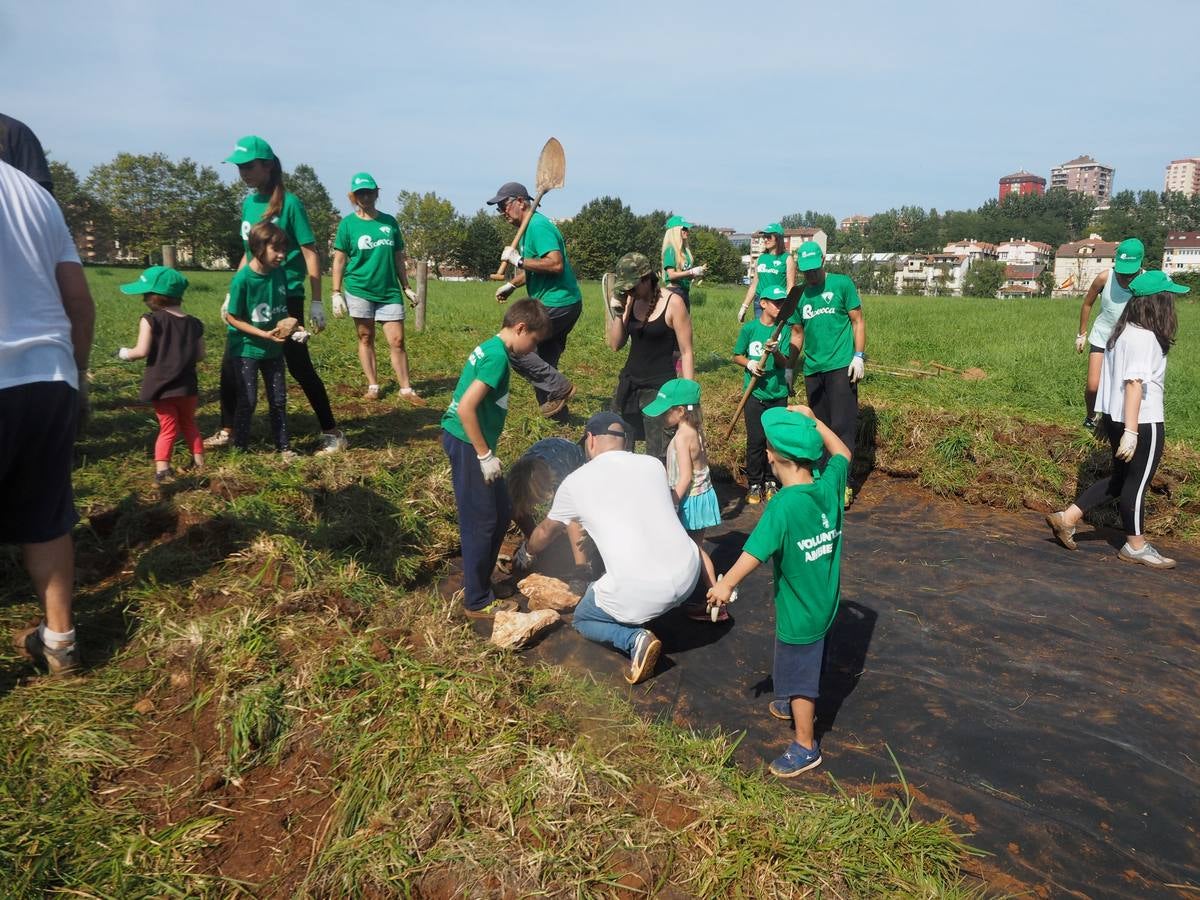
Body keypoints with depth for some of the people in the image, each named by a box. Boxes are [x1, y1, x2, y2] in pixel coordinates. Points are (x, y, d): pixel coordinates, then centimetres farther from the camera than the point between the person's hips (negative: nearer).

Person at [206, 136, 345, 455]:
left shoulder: (289, 203, -11)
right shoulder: (248, 203, 9)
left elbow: (310, 253, -12)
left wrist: (317, 302, -15)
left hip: (286, 298, -7)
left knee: (299, 367, -3)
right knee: (231, 364, 8)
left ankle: (332, 432, 8)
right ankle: (227, 431, 22)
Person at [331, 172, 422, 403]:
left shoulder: (389, 222, 8)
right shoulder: (348, 224, 0)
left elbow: (398, 258, 14)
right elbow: (339, 260, 1)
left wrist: (406, 288, 12)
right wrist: (336, 293, -5)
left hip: (389, 291, 2)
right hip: (359, 290, -1)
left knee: (397, 341, -2)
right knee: (366, 338, 7)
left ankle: (406, 388, 4)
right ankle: (373, 386, 16)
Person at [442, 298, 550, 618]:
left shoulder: (490, 348, 12)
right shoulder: (497, 356, -18)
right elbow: (466, 407, -25)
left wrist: (486, 451, 18)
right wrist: (485, 455, -18)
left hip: (468, 443, 10)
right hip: (466, 445, -10)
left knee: (501, 514, 18)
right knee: (480, 522, 1)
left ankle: (476, 583, 30)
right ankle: (477, 602, 14)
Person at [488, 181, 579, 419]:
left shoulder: (538, 226, -14)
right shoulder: (528, 228, 17)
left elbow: (556, 264, -27)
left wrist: (518, 260, -22)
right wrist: (511, 284, 18)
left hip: (557, 305, -11)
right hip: (562, 304, 11)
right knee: (545, 363, 15)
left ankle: (559, 388, -7)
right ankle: (557, 412, 22)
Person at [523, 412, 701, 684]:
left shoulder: (576, 481, 4)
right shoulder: (653, 464, 12)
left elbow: (546, 531, 23)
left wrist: (526, 551, 47)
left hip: (639, 592, -6)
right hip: (689, 575, 6)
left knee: (582, 619, 24)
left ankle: (635, 638, -2)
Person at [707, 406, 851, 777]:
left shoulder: (784, 504, -29)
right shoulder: (830, 485, -10)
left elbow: (756, 551, -26)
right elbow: (842, 453, 10)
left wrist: (726, 584, -14)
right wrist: (811, 420, 7)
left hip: (798, 611, -7)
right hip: (825, 602, 8)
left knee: (799, 676, 11)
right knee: (805, 667, 30)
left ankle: (805, 747, 27)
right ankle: (789, 704, 54)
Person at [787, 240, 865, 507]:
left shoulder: (841, 284, 1)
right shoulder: (798, 295, 11)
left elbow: (858, 321, 1)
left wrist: (859, 356, -8)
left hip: (841, 366, -4)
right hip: (813, 369, 5)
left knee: (842, 426, -6)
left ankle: (844, 483, -1)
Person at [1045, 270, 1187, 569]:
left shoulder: (1122, 332, 9)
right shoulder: (1145, 338, -19)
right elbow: (1134, 384, -25)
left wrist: (1106, 419, 21)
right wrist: (1130, 432, -27)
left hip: (1115, 417, 9)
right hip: (1142, 422, -9)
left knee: (1120, 479, 19)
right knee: (1137, 483, 5)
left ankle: (1067, 517, 15)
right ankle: (1136, 546, 20)